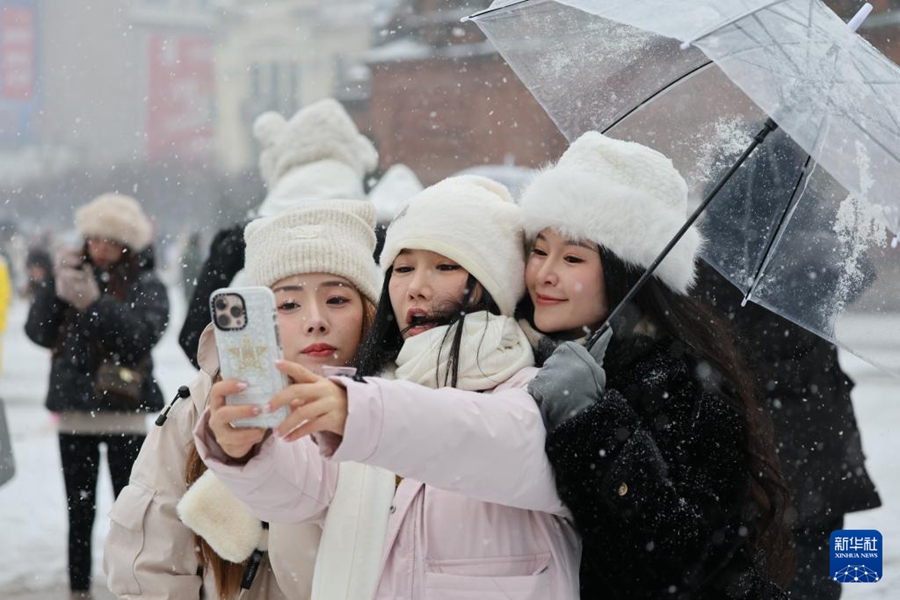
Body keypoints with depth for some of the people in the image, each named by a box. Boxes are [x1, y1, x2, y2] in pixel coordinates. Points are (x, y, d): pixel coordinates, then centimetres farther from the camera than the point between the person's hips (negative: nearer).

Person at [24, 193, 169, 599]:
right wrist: (53, 286, -11)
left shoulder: (146, 286, -1)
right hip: (74, 413, 3)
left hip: (125, 414, -3)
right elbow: (38, 332, 1)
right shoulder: (73, 275, 8)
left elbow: (143, 334, -18)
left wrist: (96, 303, -25)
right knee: (79, 512, 11)